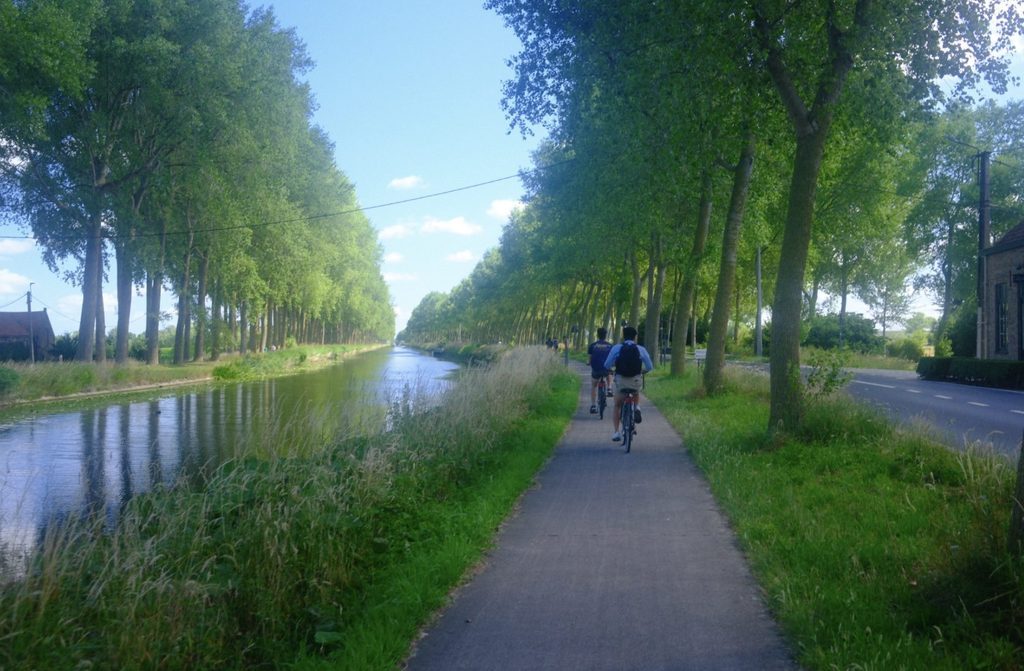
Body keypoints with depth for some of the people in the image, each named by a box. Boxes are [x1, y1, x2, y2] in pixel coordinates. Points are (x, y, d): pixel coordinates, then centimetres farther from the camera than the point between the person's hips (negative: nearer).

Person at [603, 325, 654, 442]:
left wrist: (610, 370, 20)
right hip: (636, 381, 1)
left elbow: (607, 365, -3)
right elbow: (650, 367, 2)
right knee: (637, 394, 36)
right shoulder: (641, 349, 0)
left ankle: (616, 432, 9)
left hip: (620, 380, -1)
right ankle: (637, 408, 8)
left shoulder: (616, 348, -2)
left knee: (617, 406, 19)